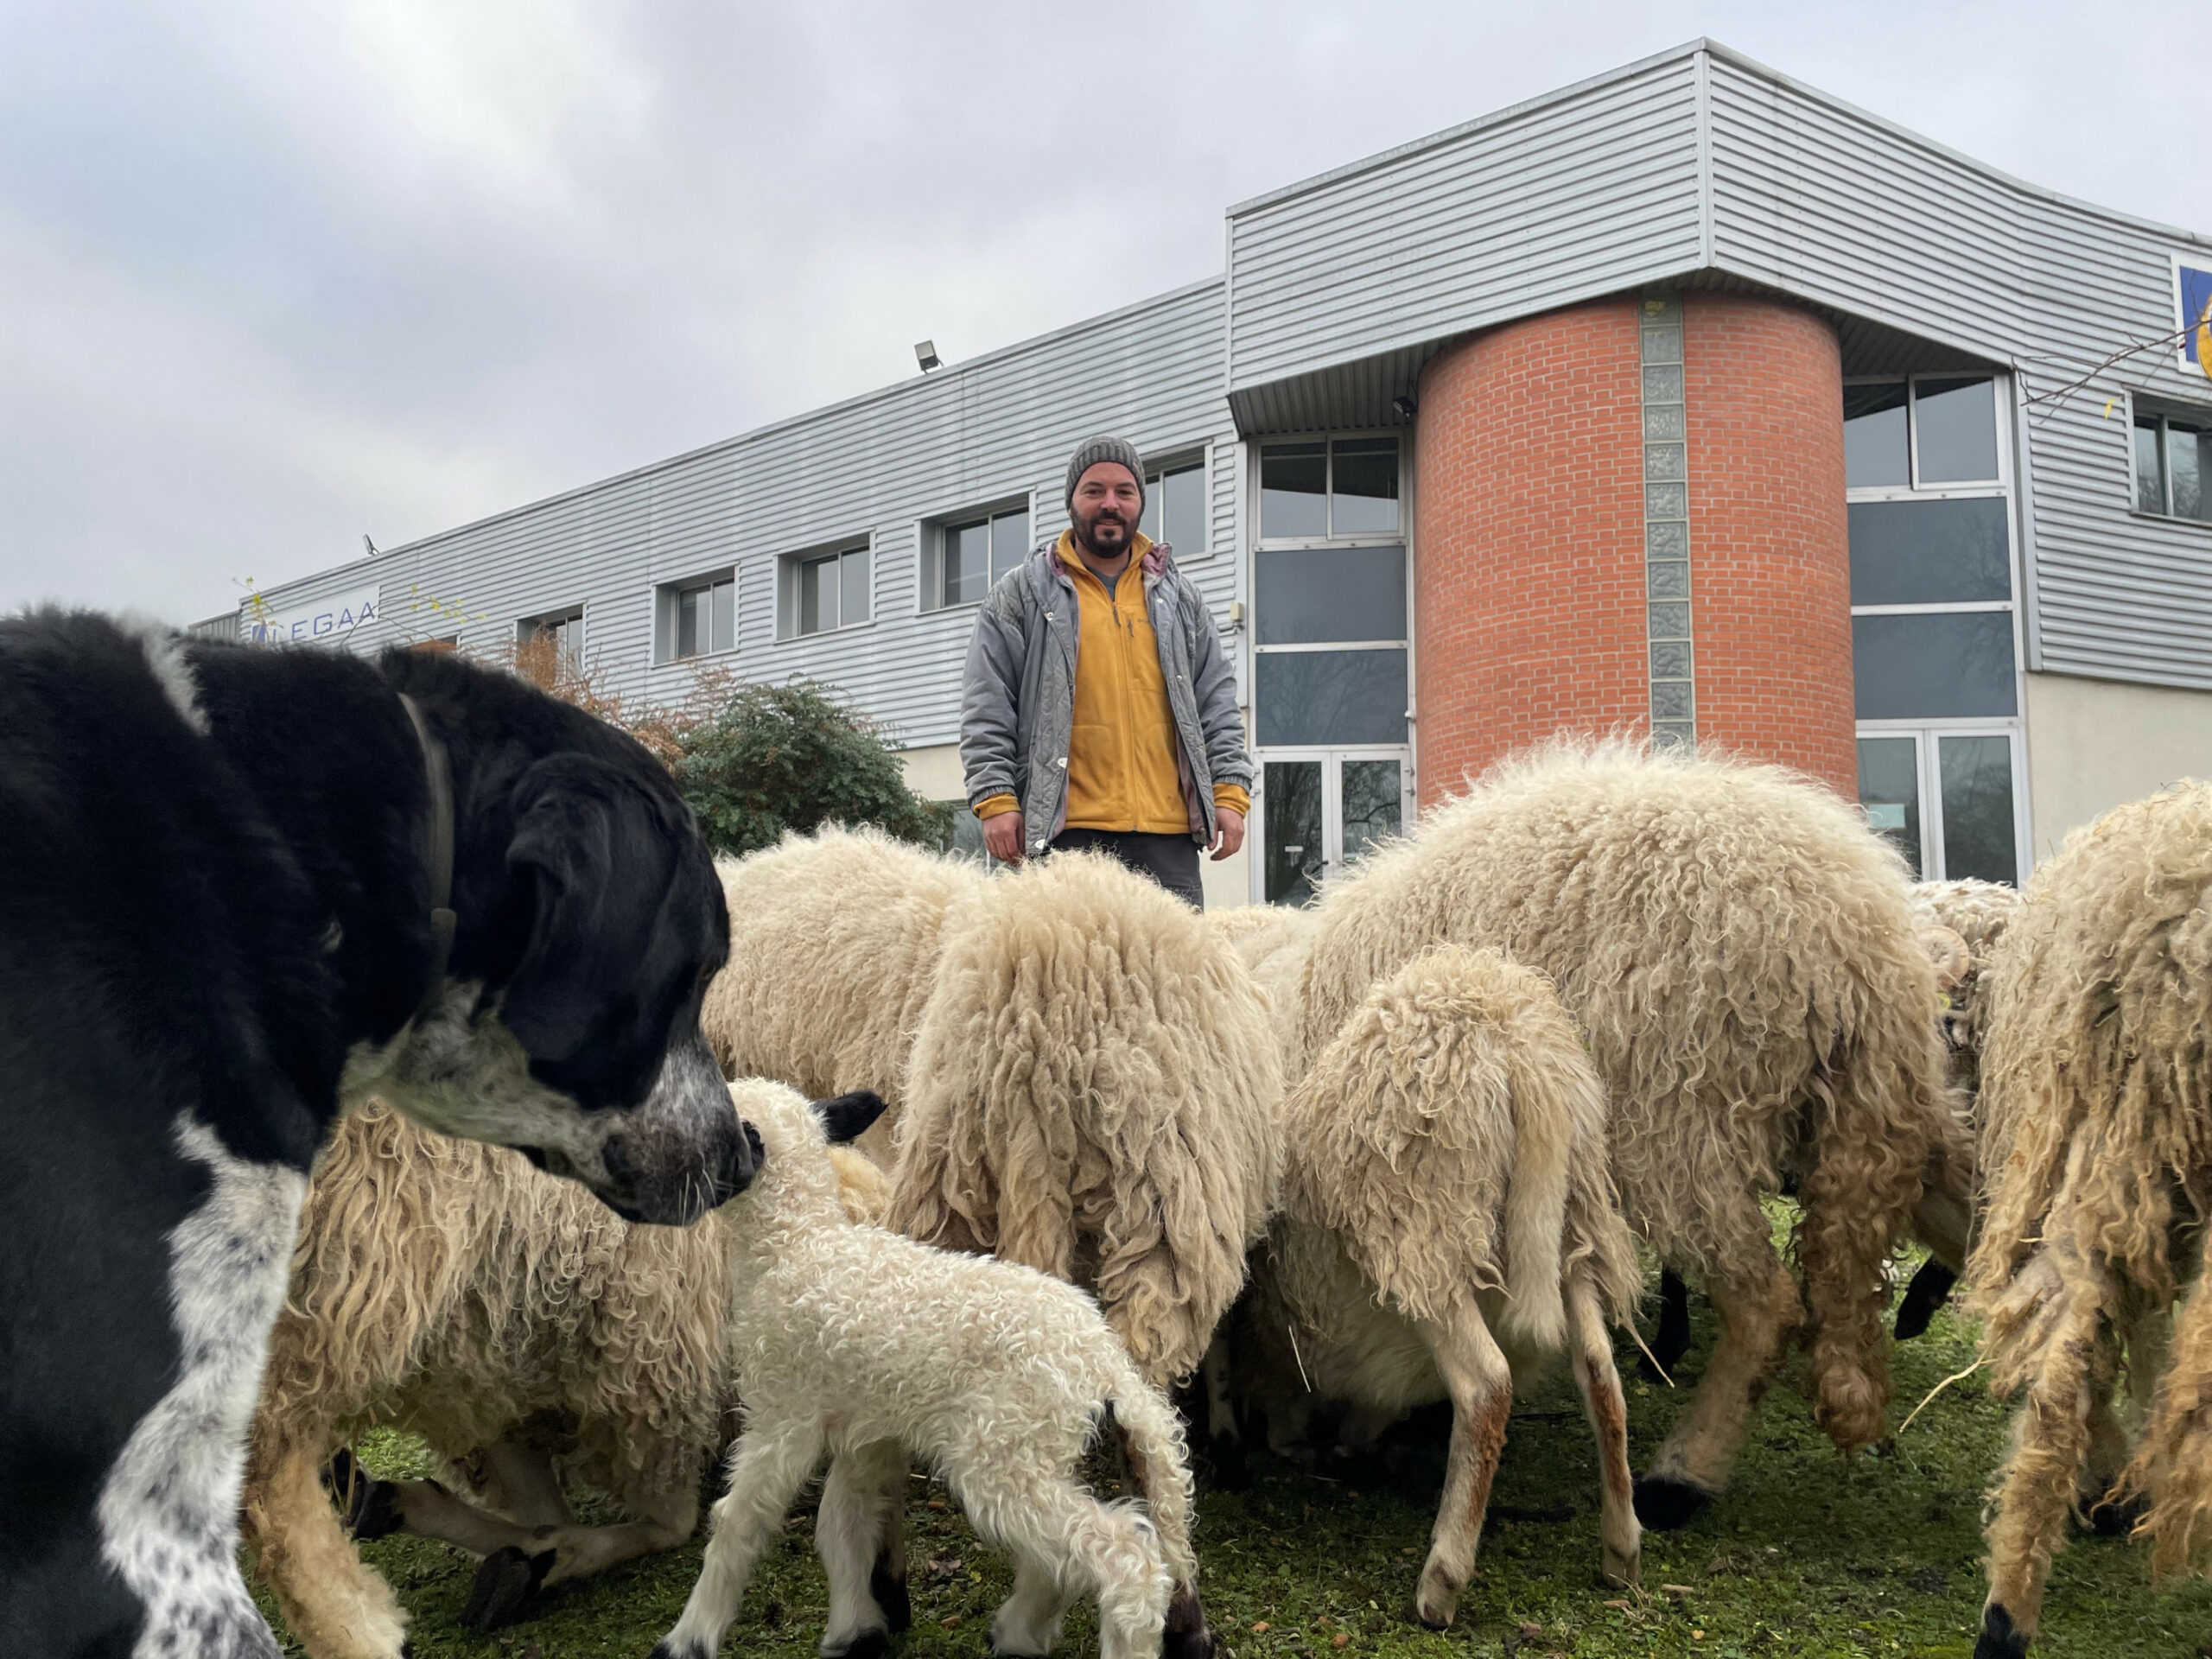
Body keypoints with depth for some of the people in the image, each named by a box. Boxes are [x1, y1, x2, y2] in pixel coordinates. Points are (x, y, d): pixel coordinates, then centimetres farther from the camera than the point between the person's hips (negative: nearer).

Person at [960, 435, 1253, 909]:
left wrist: (1230, 791, 6)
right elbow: (986, 708, 5)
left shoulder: (1178, 596, 20)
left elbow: (1217, 702, 17)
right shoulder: (1022, 594, 11)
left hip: (1169, 832, 3)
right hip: (1065, 829, -3)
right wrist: (995, 798, -6)